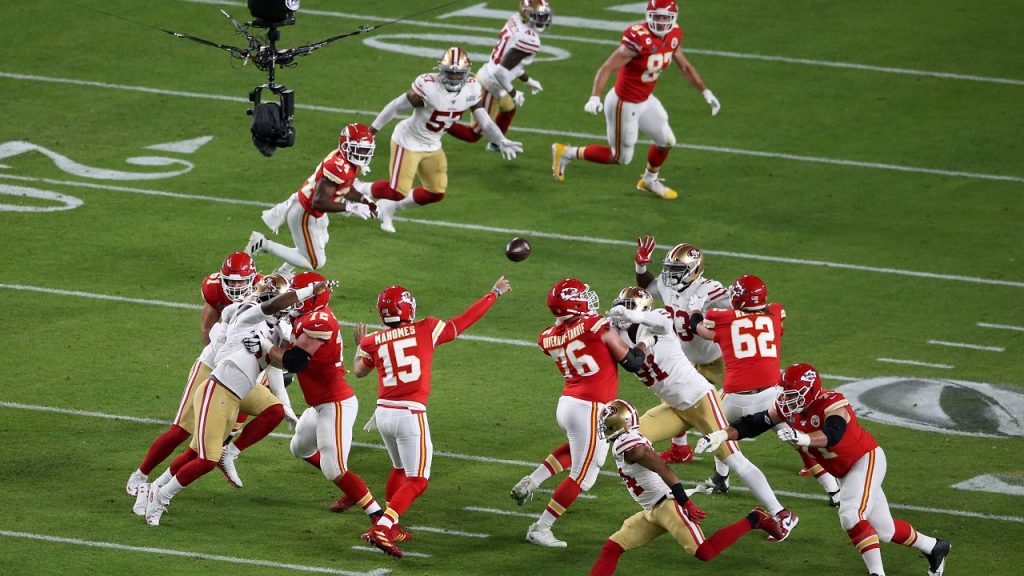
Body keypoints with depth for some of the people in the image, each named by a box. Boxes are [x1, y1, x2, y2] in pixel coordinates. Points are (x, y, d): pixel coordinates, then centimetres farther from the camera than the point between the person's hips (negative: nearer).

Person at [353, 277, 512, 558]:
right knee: (417, 481, -1)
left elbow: (359, 371, 22)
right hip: (410, 415, -5)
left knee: (400, 469, 28)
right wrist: (495, 294, 20)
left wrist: (360, 344, 41)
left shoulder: (374, 342, 4)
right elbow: (464, 321, 6)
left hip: (384, 413, 5)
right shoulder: (425, 330, -5)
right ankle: (382, 529, -18)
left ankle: (390, 527, 33)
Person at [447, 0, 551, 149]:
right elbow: (502, 70, -30)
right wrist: (513, 94, -15)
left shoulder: (514, 22, 0)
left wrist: (528, 81, 24)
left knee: (509, 109, 39)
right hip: (491, 85, -10)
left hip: (485, 74, 10)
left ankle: (495, 144, 59)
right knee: (474, 135, 8)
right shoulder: (529, 40, -27)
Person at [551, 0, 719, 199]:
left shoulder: (673, 36, -5)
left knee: (666, 141, 16)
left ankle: (649, 180, 43)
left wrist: (706, 93, 16)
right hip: (624, 104, -8)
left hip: (646, 100, 8)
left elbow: (684, 66, 13)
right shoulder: (638, 39, -30)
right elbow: (607, 68, -32)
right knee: (621, 157, 6)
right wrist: (594, 98, -45)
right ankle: (566, 153, 20)